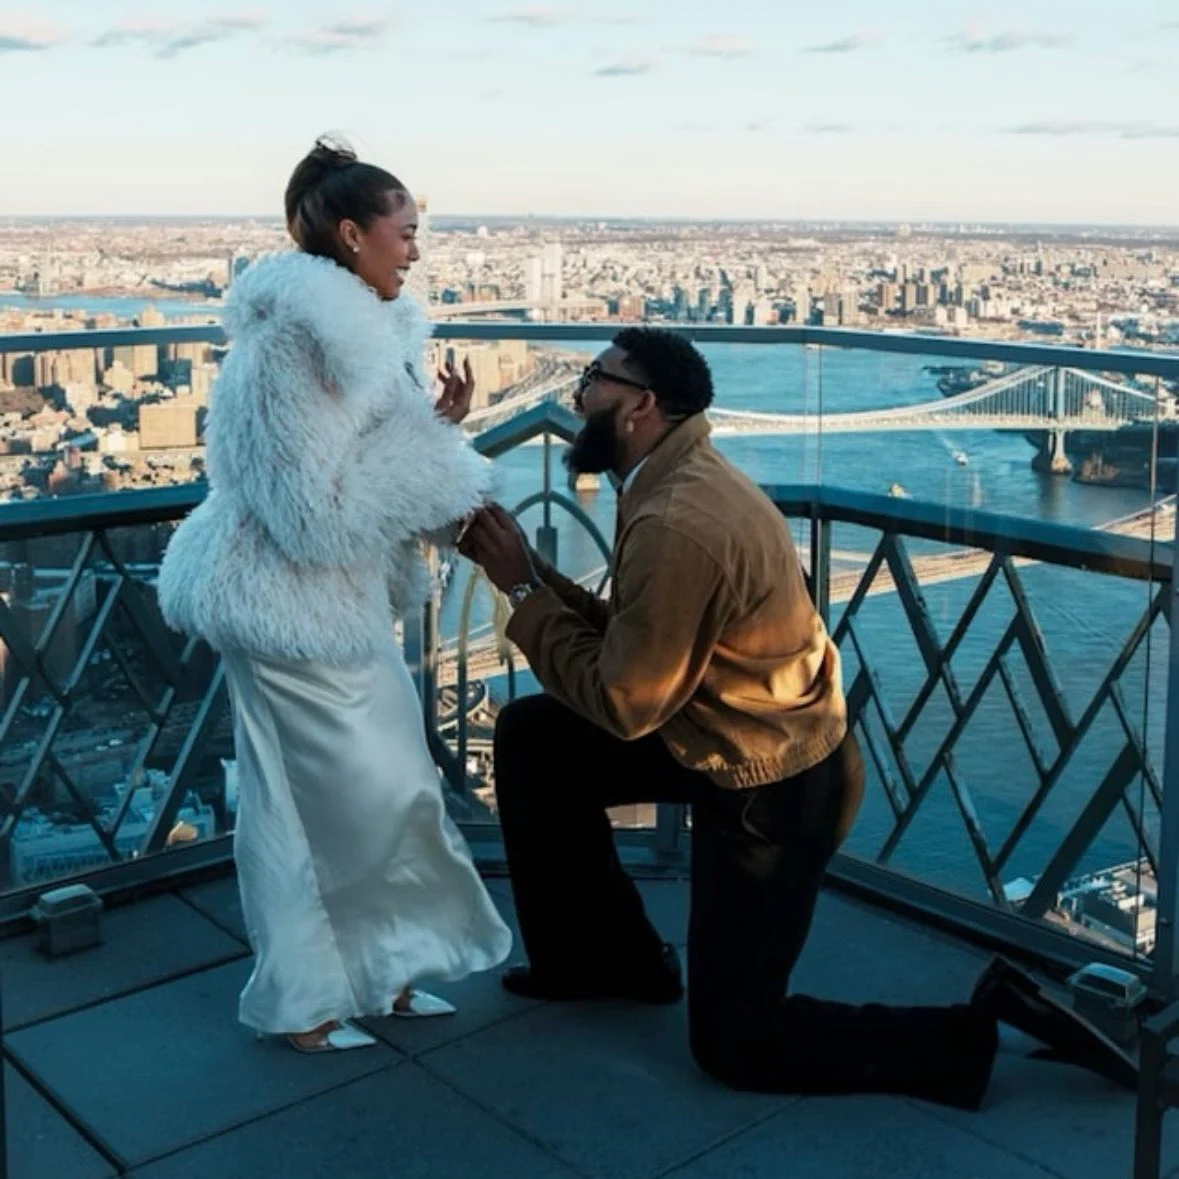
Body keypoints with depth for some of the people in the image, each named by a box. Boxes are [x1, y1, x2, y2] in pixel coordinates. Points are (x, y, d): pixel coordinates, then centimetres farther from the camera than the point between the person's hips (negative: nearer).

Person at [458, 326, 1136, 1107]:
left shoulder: (675, 522, -29)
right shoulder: (682, 480, 1)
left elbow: (622, 701, -21)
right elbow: (622, 639, 4)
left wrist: (522, 589, -12)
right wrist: (528, 567, -1)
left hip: (771, 788, -9)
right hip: (732, 743, 9)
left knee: (735, 1044, 4)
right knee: (532, 737, 13)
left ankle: (982, 1030, 5)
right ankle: (604, 956, 26)